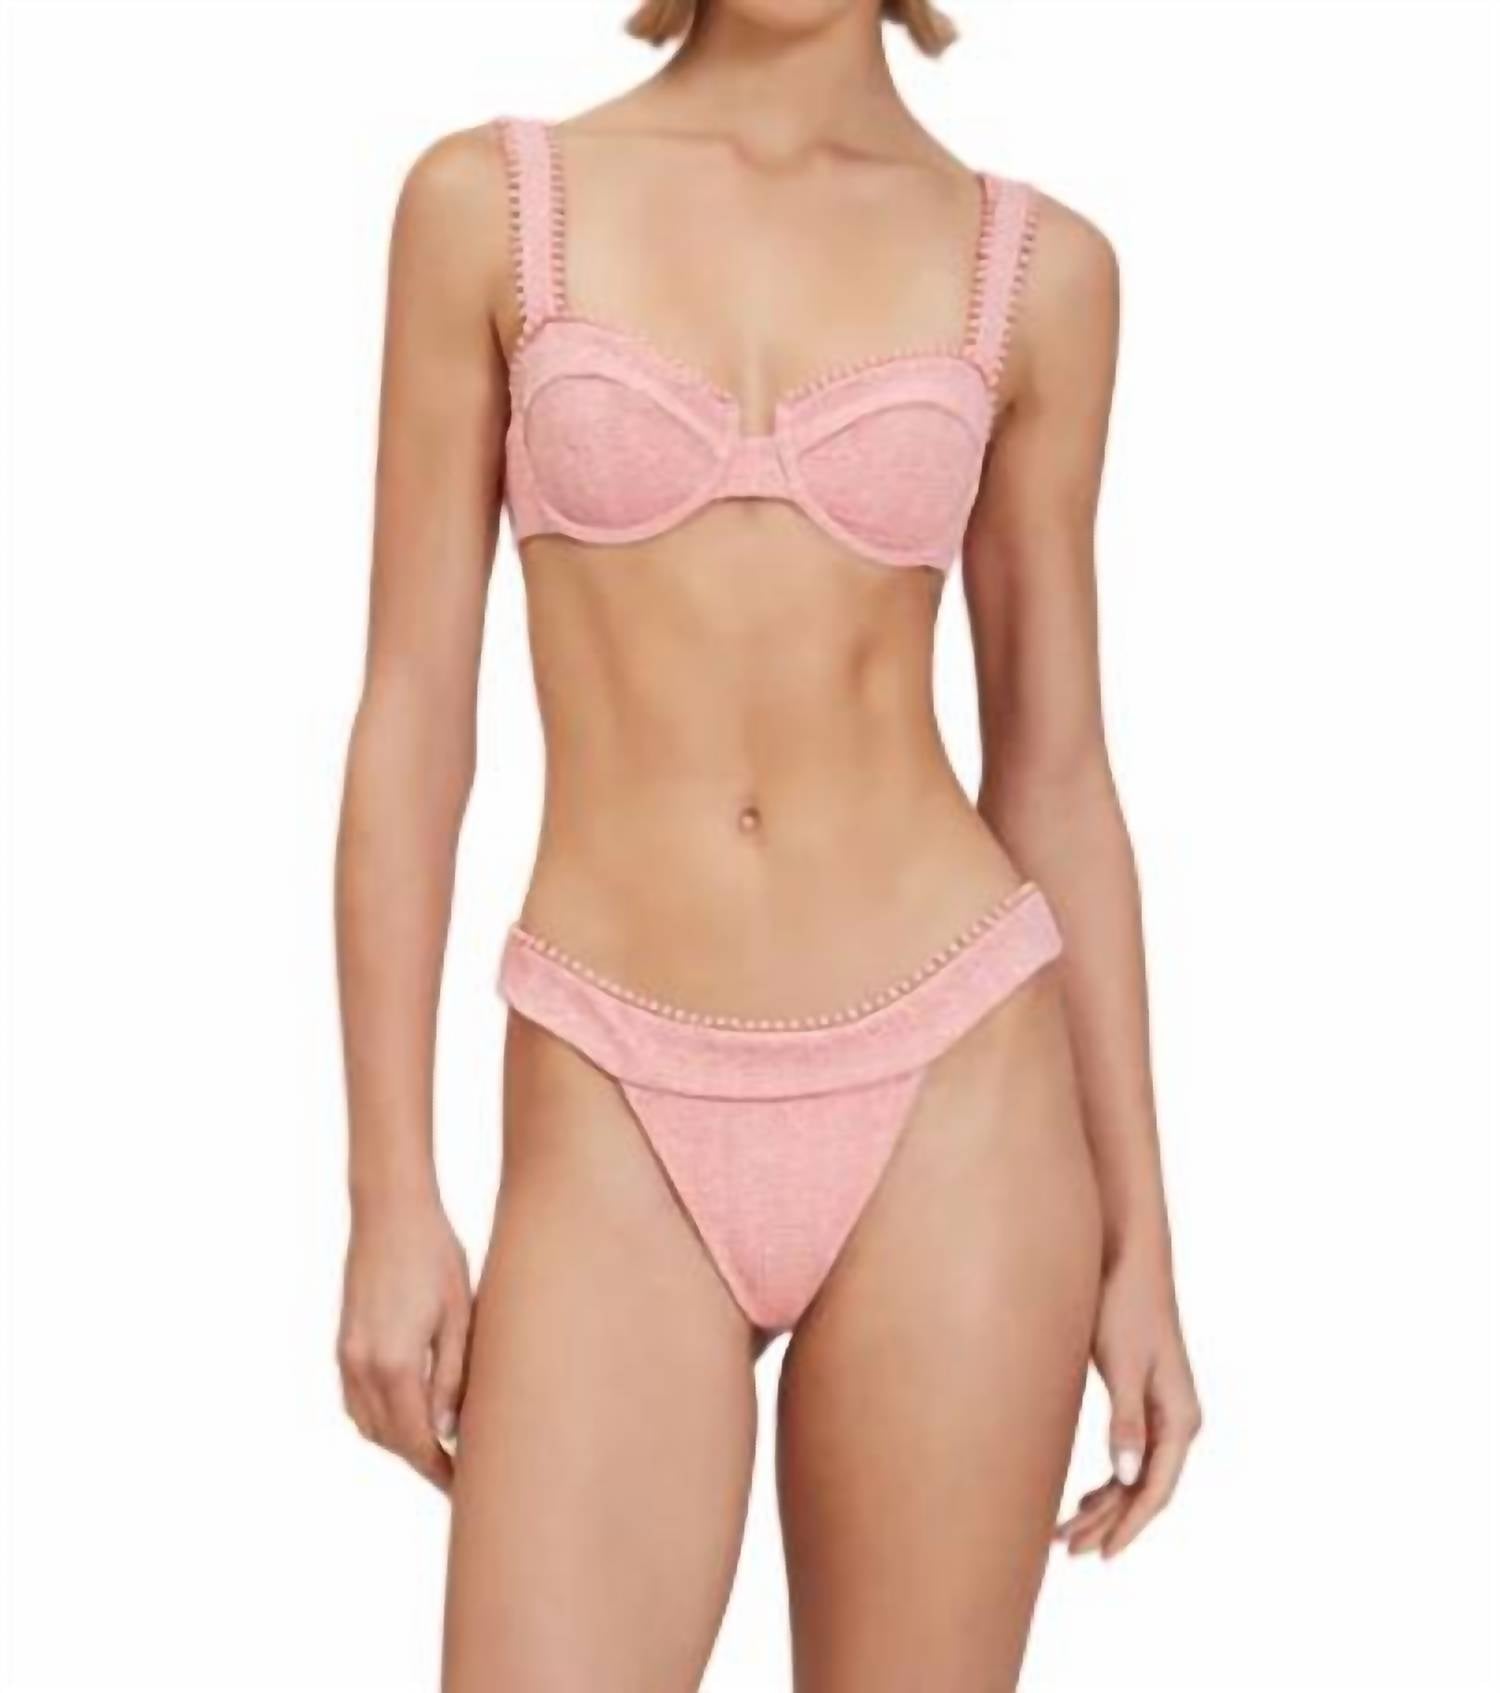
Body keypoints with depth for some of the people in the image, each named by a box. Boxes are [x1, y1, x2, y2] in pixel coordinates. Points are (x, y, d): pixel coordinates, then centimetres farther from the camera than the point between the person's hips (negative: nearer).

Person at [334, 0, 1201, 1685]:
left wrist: (1139, 1237, 7)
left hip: (953, 1095, 1)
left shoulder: (1037, 268, 4)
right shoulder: (488, 201, 2)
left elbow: (1054, 773, 8)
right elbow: (413, 712, 1)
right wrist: (390, 1193, -2)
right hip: (621, 1127, -1)